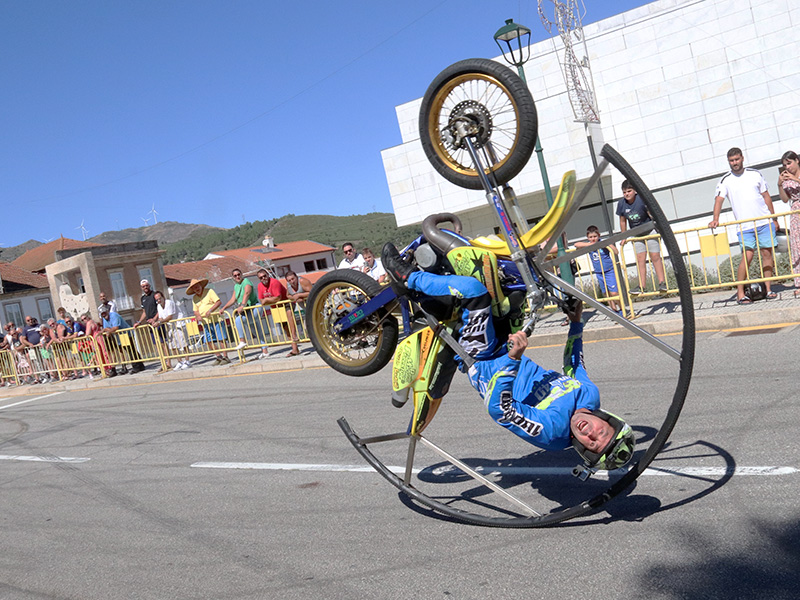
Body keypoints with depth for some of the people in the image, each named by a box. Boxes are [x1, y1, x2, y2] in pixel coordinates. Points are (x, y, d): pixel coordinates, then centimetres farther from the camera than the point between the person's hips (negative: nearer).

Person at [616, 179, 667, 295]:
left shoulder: (642, 199, -23)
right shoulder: (621, 203, -9)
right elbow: (623, 221, 2)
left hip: (650, 230, -4)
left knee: (655, 256, -6)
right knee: (640, 259, -2)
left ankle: (662, 282, -1)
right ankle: (641, 286, -4)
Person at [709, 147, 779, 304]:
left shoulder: (755, 174, 8)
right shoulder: (725, 180, 2)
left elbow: (766, 196, 13)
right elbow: (719, 200, -8)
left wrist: (774, 218, 12)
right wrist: (715, 219, -25)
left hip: (765, 222, 3)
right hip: (745, 226, -3)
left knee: (767, 253, 3)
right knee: (748, 257, -11)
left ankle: (768, 289, 11)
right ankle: (740, 293, -5)